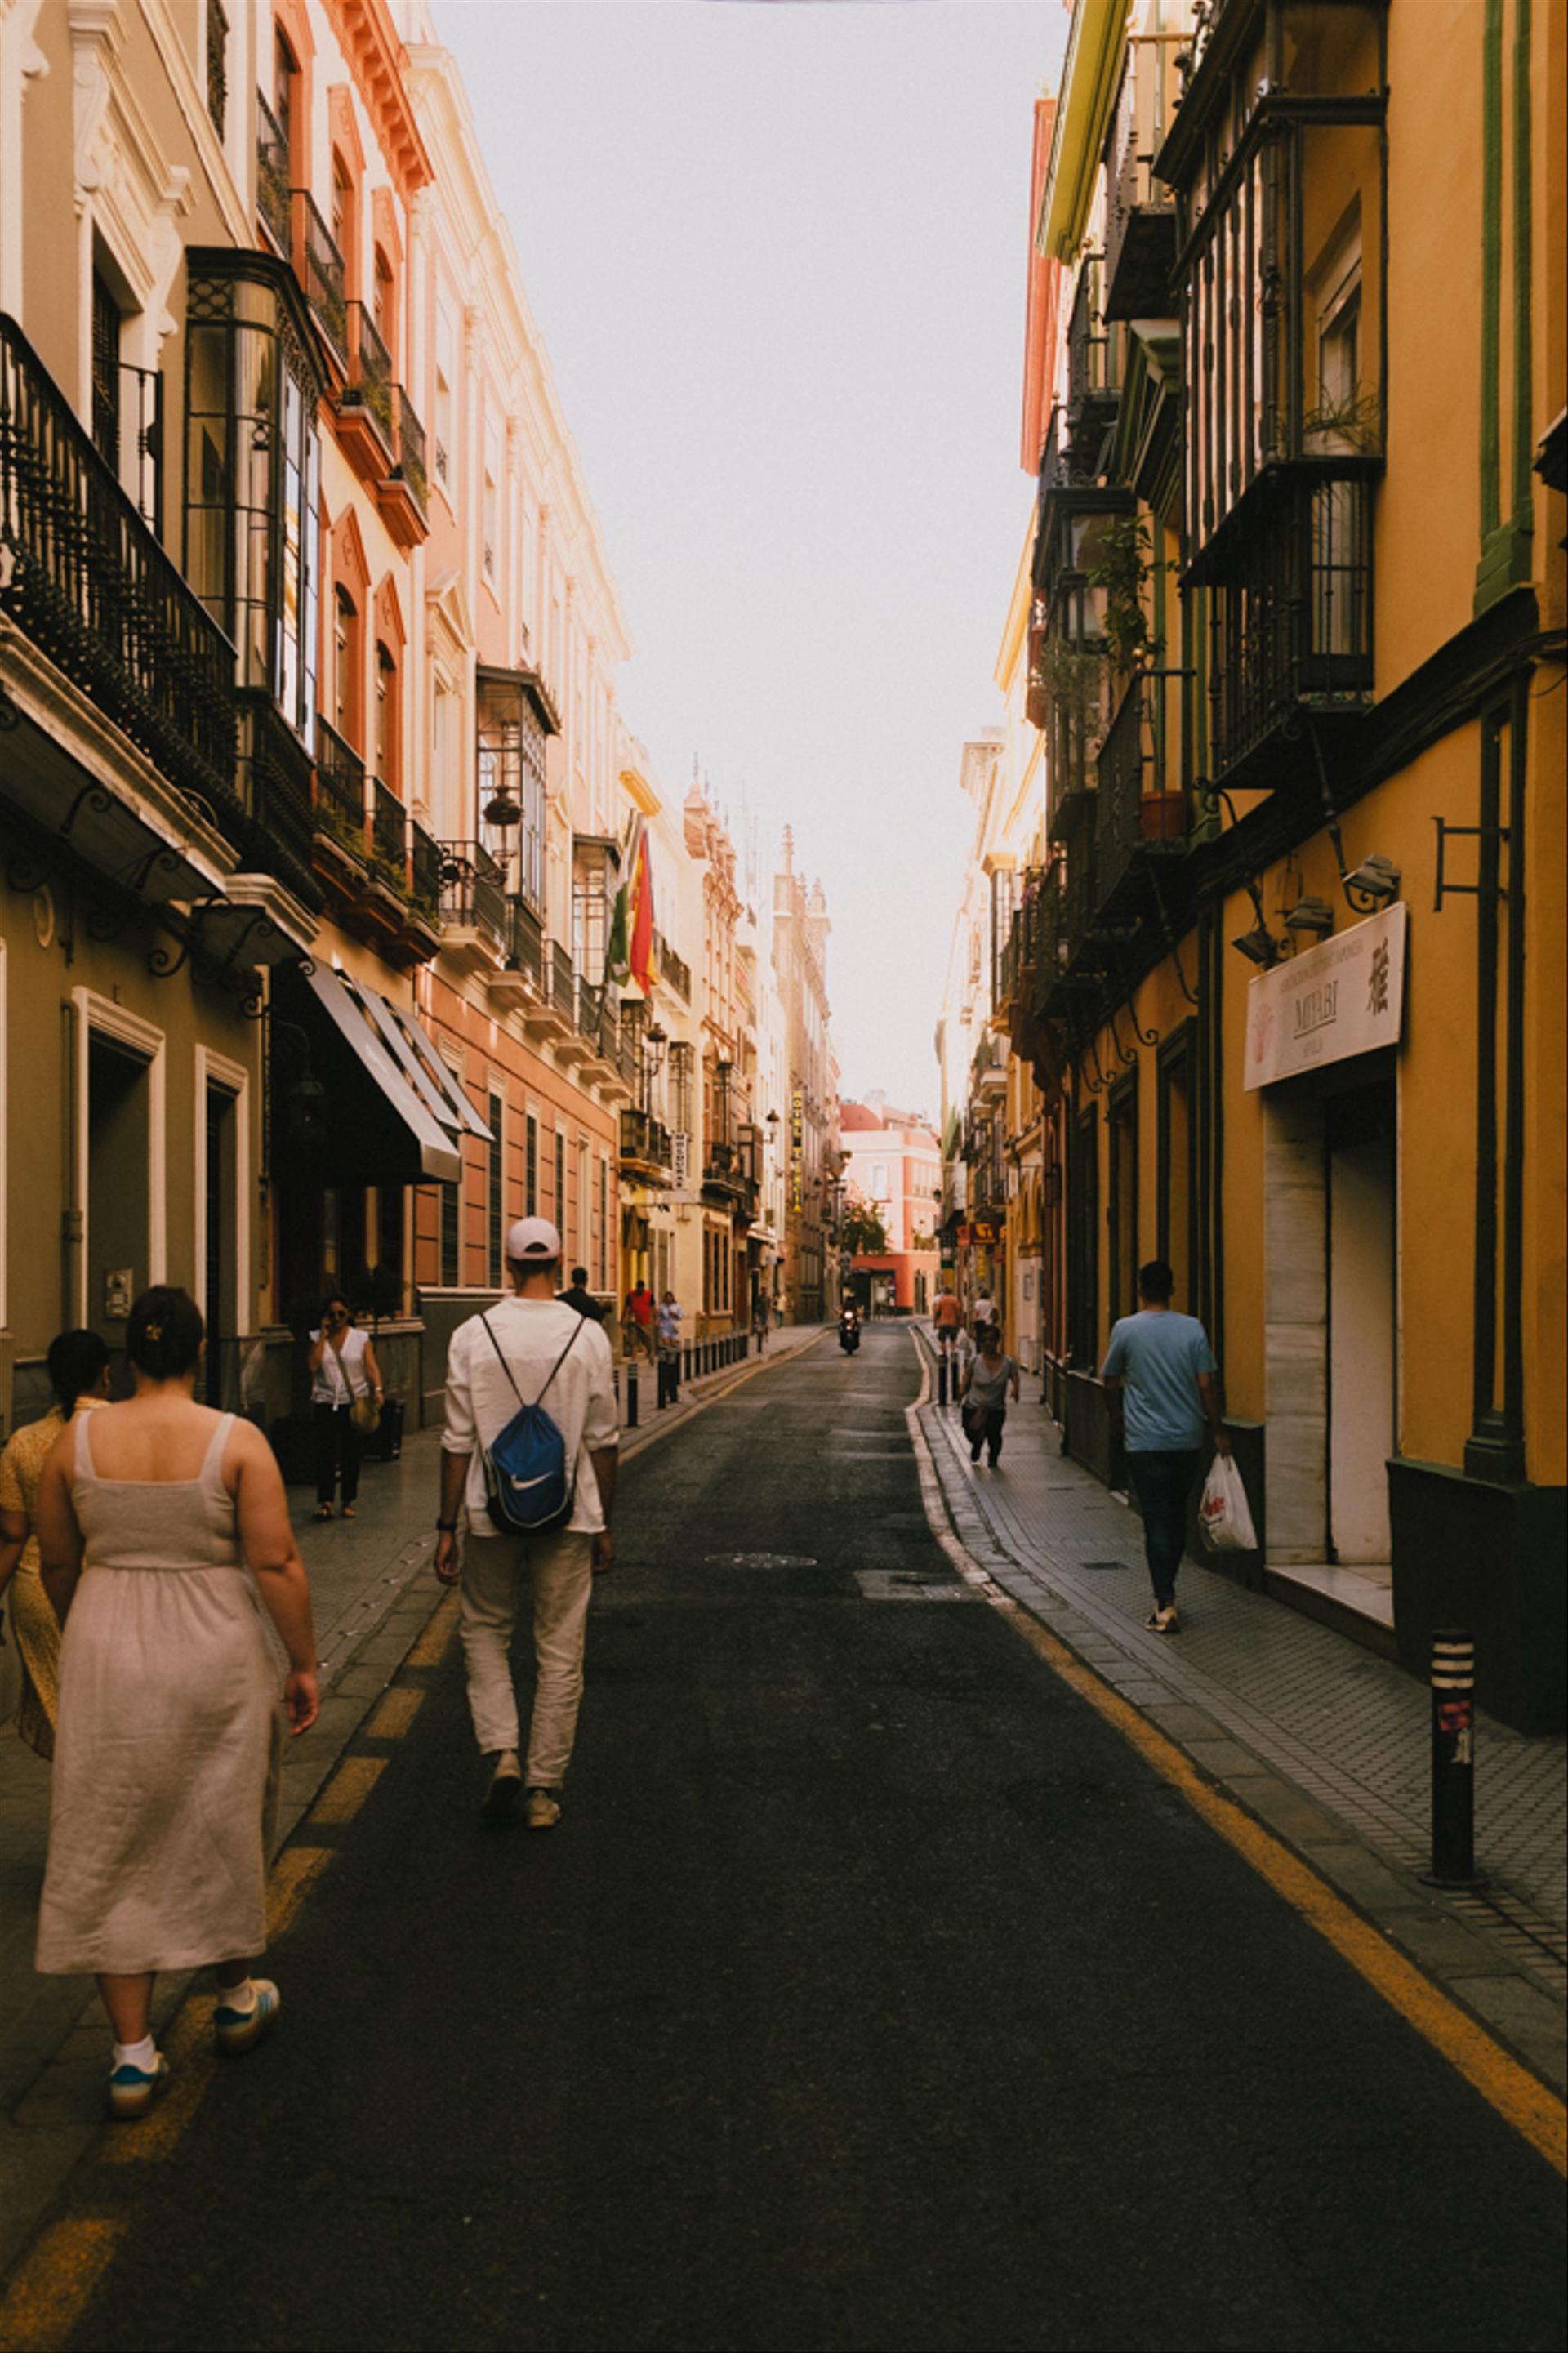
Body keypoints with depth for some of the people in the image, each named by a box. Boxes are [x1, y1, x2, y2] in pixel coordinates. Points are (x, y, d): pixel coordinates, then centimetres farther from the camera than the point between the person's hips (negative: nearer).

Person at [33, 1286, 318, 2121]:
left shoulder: (76, 1441, -2)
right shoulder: (236, 1440, -11)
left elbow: (57, 1564, 7)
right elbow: (277, 1565, -13)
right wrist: (302, 1663, -3)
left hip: (107, 1654, 2)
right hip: (215, 1651, -1)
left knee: (109, 1847, 10)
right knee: (221, 1827, 18)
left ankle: (132, 2053, 12)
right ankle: (236, 1999, 36)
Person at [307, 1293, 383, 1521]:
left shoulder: (361, 1338, 6)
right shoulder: (318, 1338, 8)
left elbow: (371, 1367, -2)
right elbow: (313, 1365, -8)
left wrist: (377, 1389, -19)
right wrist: (324, 1335, -6)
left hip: (354, 1402, 0)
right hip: (326, 1402, 0)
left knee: (351, 1453, 4)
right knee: (326, 1451, -12)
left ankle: (348, 1502, 14)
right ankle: (325, 1501, -11)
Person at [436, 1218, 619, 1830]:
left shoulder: (473, 1336, -6)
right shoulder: (588, 1337, -5)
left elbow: (457, 1441, -5)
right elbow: (602, 1440, -2)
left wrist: (447, 1526, 2)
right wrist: (604, 1524, 8)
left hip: (490, 1511, 0)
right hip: (567, 1512, 0)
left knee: (485, 1630, 19)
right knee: (561, 1651, 9)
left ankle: (501, 1750, 3)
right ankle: (545, 1788, 13)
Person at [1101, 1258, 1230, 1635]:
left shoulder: (1125, 1329, -5)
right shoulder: (1192, 1328, -2)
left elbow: (1111, 1382, 4)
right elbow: (1207, 1383, -3)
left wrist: (1117, 1421, 21)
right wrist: (1217, 1431, 5)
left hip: (1145, 1441, -3)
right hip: (1187, 1439, 3)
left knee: (1156, 1522, -2)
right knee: (1177, 1517, 17)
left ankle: (1165, 1605, -10)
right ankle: (1165, 1592, 27)